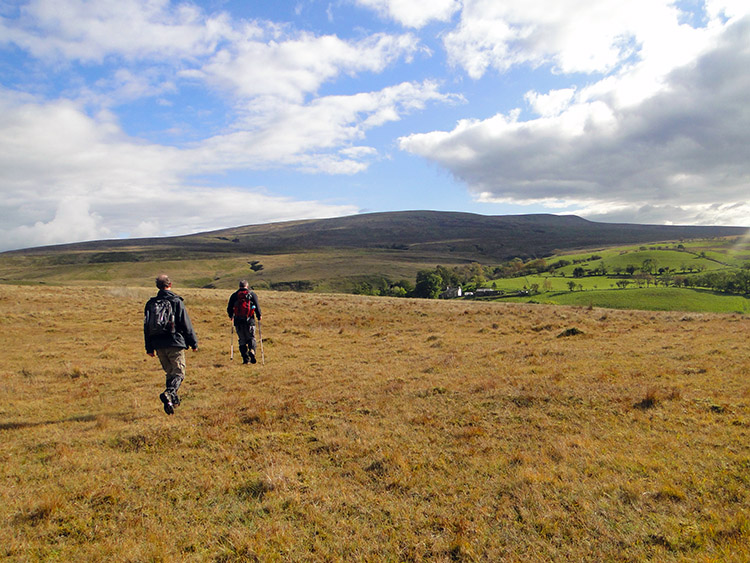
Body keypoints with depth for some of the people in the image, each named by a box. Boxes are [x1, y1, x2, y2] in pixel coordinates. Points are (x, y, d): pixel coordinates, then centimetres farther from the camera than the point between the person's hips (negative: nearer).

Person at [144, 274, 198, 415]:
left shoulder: (151, 303, 8)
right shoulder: (176, 301, -6)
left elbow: (146, 326, 12)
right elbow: (186, 324, -6)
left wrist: (149, 348, 18)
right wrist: (193, 343, 1)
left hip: (158, 344, 5)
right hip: (175, 342, -5)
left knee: (170, 372, 17)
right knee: (179, 372, -3)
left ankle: (173, 398, 16)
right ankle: (169, 393, -26)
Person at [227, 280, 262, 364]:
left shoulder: (234, 295, 6)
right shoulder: (252, 294, 1)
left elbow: (229, 309, 9)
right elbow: (257, 306, -4)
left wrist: (231, 316, 27)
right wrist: (259, 316, 11)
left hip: (238, 321, 1)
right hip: (249, 320, -1)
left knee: (242, 340, 9)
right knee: (251, 338, 10)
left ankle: (245, 358, 4)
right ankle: (252, 351, -17)